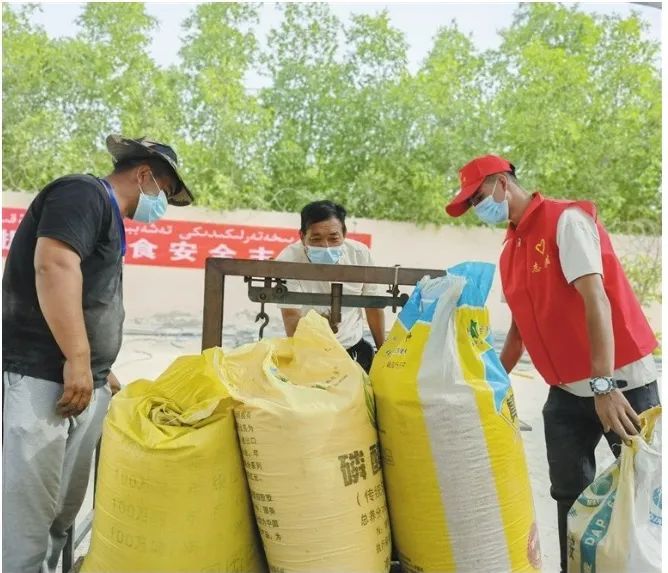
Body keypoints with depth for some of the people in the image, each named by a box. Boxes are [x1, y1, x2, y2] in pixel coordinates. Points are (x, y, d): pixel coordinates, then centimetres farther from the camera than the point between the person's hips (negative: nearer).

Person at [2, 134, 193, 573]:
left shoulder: (107, 216, 23)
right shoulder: (85, 192, -7)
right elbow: (54, 263, -24)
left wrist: (100, 370, 29)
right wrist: (78, 358, -24)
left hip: (81, 382, 10)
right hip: (39, 377, -10)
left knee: (63, 511, 13)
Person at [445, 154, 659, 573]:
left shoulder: (566, 219, -12)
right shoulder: (510, 251, 10)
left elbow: (595, 299, -23)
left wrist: (604, 385, -30)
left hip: (621, 381, -6)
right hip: (567, 390, 7)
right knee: (569, 493, 10)